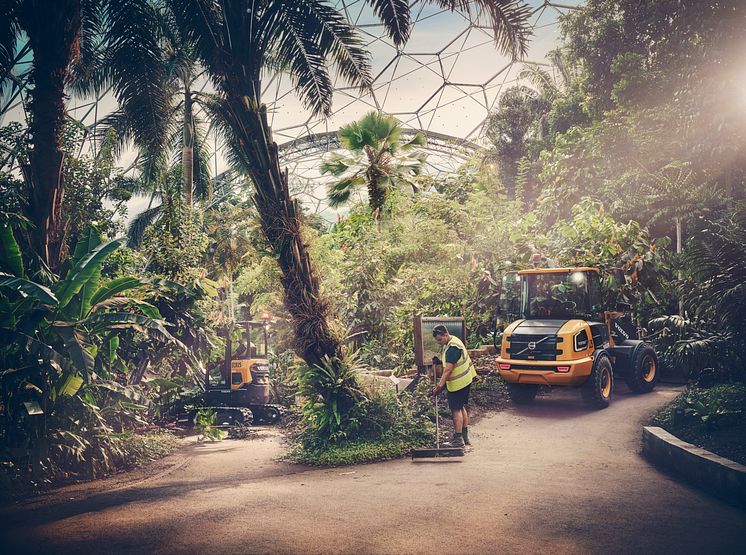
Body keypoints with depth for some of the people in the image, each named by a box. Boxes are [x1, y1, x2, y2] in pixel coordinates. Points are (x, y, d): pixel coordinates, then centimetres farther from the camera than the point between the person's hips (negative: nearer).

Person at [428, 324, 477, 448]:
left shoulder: (452, 348, -25)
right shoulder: (450, 342, 8)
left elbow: (448, 369, -28)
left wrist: (439, 386, -28)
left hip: (458, 383, -11)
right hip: (464, 381, 11)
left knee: (456, 409, -4)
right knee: (461, 408, 17)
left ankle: (458, 439, 1)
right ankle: (465, 437, 26)